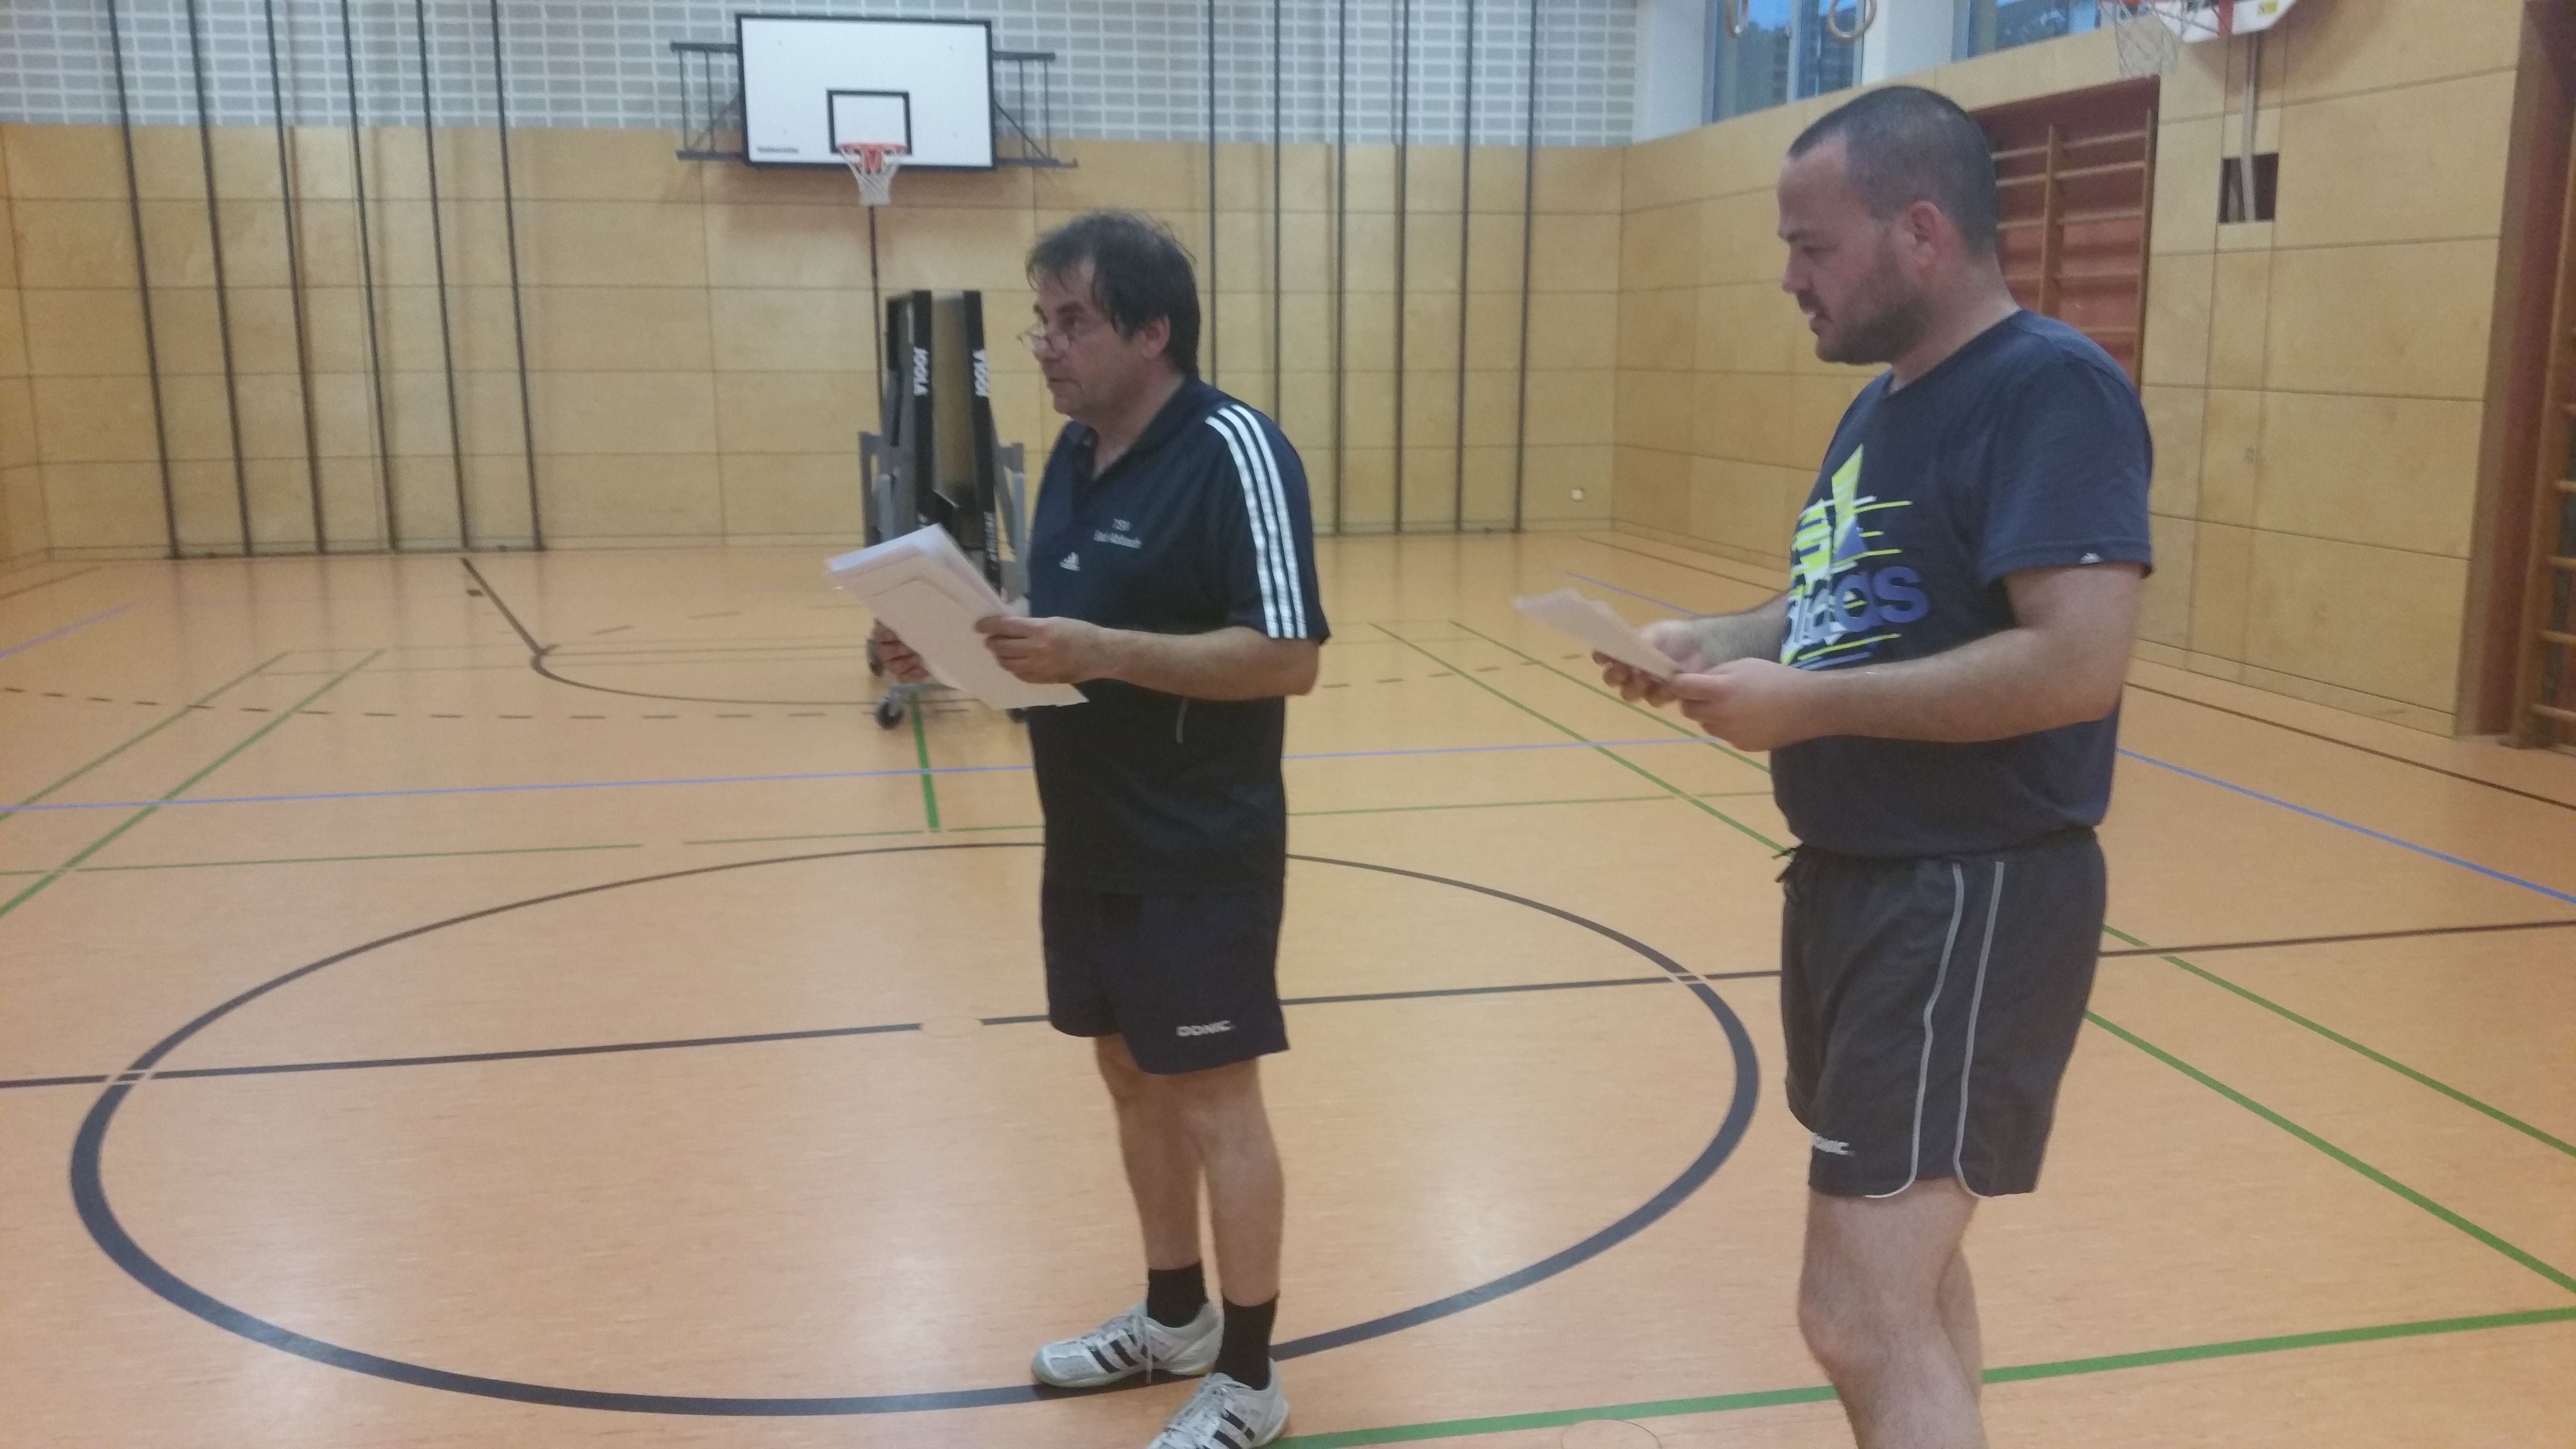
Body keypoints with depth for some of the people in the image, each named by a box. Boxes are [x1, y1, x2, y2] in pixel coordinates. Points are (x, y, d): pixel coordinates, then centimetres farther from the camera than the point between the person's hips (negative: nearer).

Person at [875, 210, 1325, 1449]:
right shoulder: (1077, 450, 9)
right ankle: (1175, 1316, 36)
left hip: (1199, 856, -8)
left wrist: (1100, 653, -28)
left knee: (1214, 1102, 2)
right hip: (1091, 847, 8)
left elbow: (1289, 656, -23)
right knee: (1132, 1080, 18)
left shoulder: (1233, 451, -17)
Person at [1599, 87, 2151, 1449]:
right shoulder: (1884, 402, 12)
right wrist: (1713, 642, 1)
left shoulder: (2051, 390, -18)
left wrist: (1804, 704, -23)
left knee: (1861, 1315, -7)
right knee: (1906, 1250, 23)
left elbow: (2077, 662, -28)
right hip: (1855, 877, 10)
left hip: (1974, 900, -10)